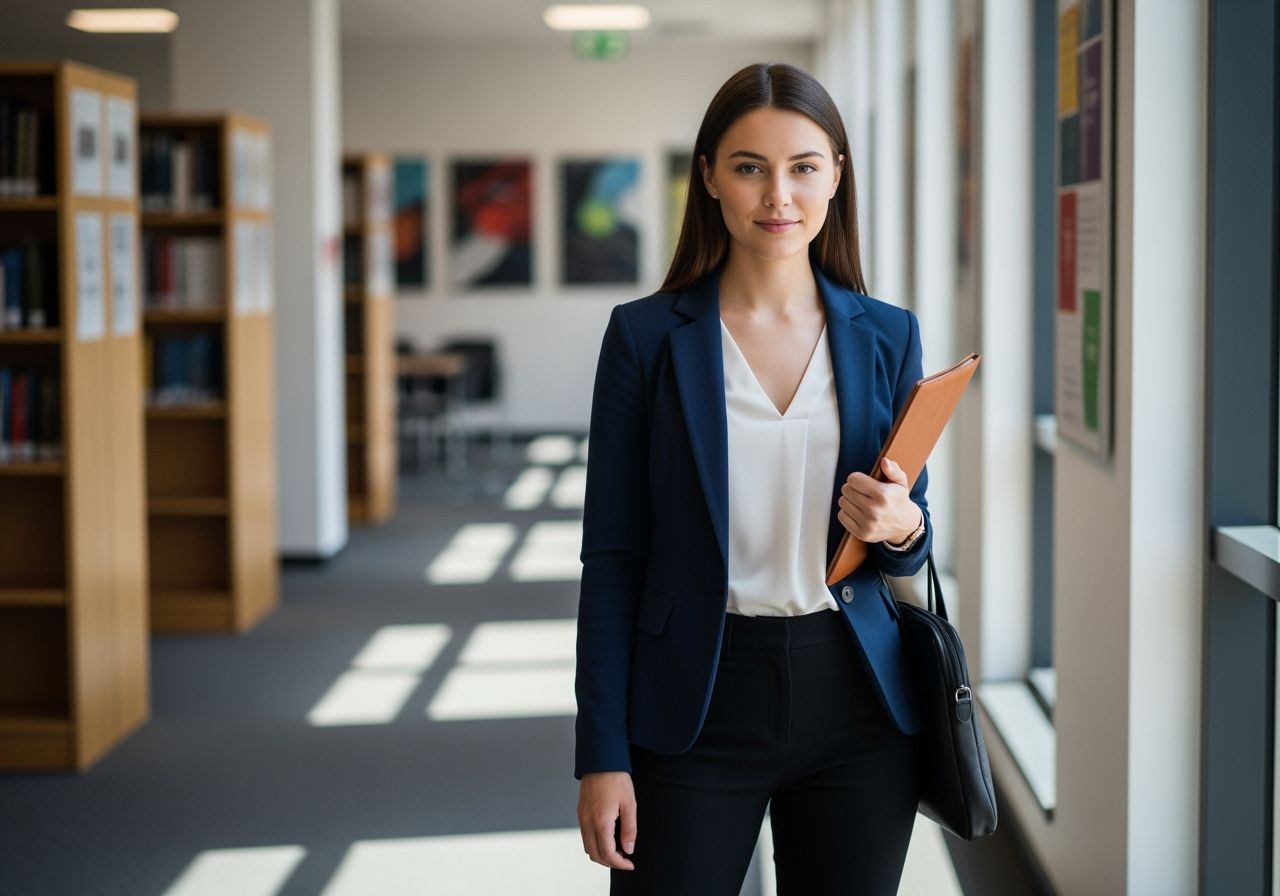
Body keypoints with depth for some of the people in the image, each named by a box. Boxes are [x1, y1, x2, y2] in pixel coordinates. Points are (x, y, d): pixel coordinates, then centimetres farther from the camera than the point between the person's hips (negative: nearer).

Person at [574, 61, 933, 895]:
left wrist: (900, 527, -13)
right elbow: (612, 559, -2)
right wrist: (603, 756, -6)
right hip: (699, 704, -2)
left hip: (856, 702, 2)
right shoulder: (646, 335, -3)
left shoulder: (888, 336, 4)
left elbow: (912, 535, 12)